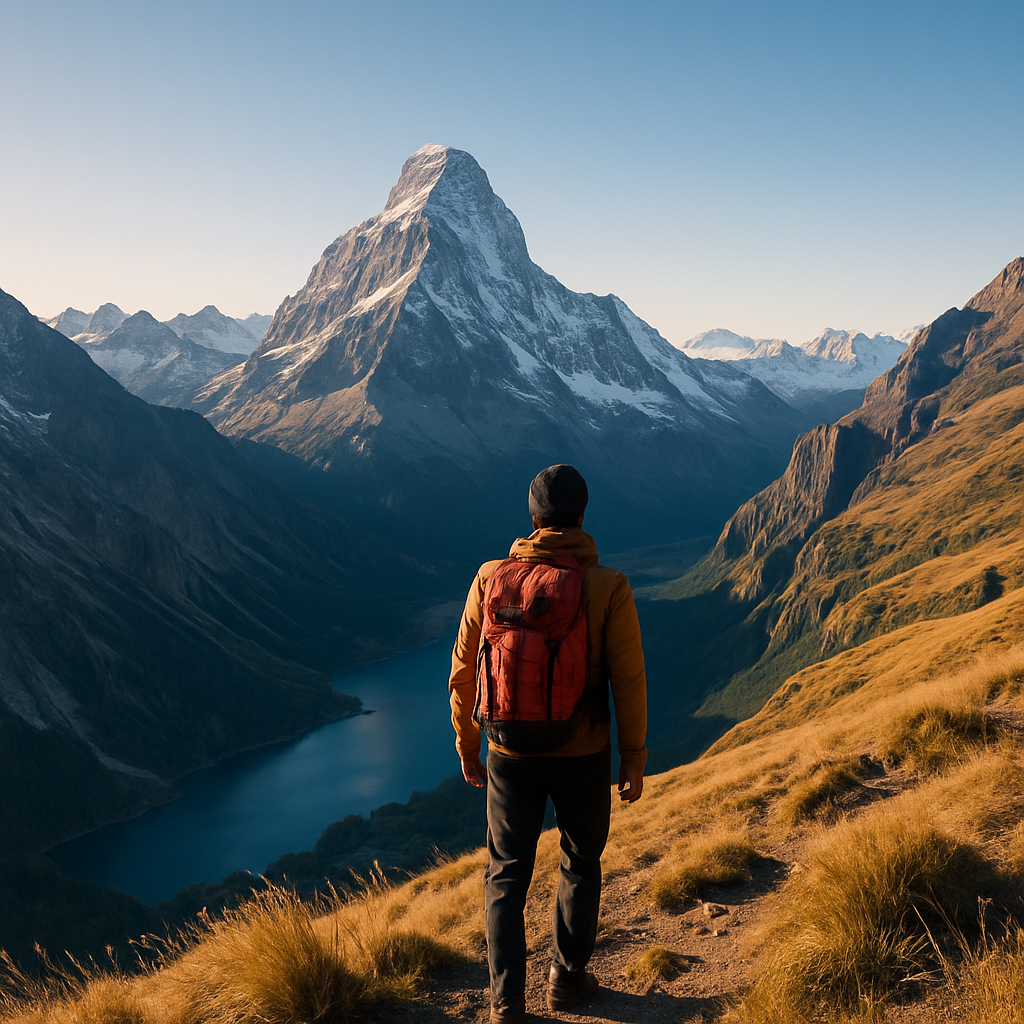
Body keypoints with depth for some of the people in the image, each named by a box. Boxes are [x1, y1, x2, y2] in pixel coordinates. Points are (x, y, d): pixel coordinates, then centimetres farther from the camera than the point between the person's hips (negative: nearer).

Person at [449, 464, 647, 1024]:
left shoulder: (491, 578, -10)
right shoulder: (608, 587, -15)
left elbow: (464, 669, -3)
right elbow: (628, 680, -11)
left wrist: (466, 743, 11)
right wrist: (634, 757, 1)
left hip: (511, 752, 1)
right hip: (583, 751, 0)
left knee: (506, 874, 15)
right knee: (581, 864, 23)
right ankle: (568, 978, 34)